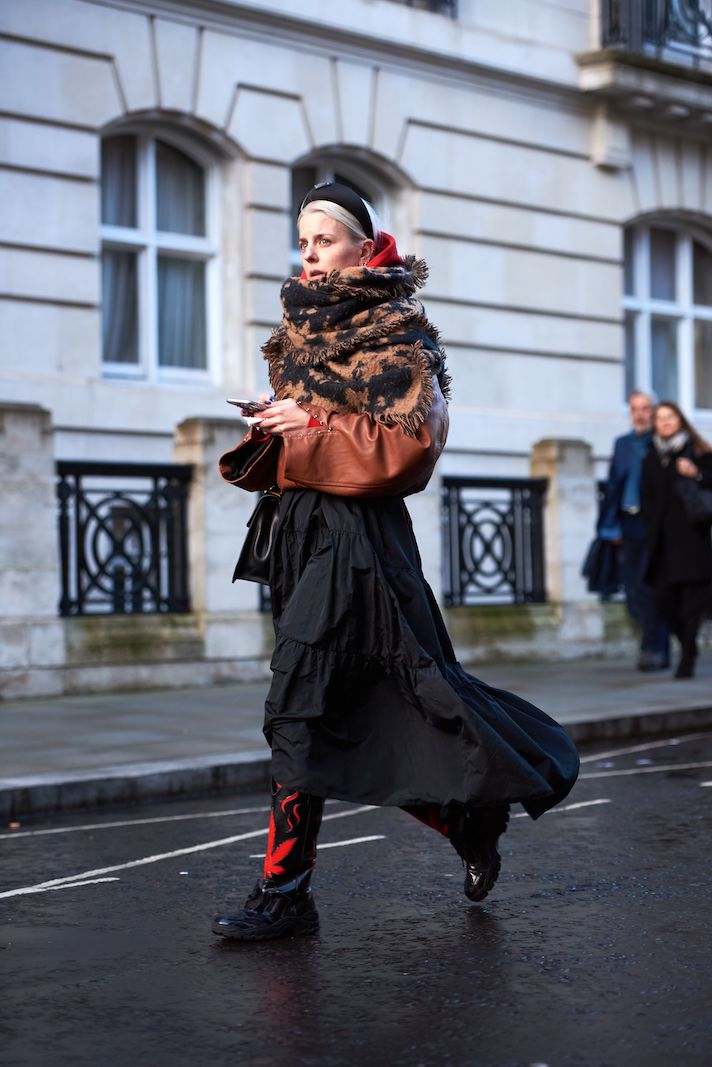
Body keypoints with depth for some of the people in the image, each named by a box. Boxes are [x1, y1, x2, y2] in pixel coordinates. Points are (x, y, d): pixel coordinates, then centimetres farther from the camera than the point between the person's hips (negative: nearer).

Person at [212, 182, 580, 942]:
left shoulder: (392, 332, -5)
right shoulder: (300, 328, 18)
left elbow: (405, 444, -15)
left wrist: (306, 435, -12)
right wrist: (273, 430, 0)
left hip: (358, 533, -8)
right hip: (301, 527, 8)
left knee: (299, 707, -13)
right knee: (368, 713, 11)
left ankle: (285, 892, -10)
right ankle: (470, 819, 28)